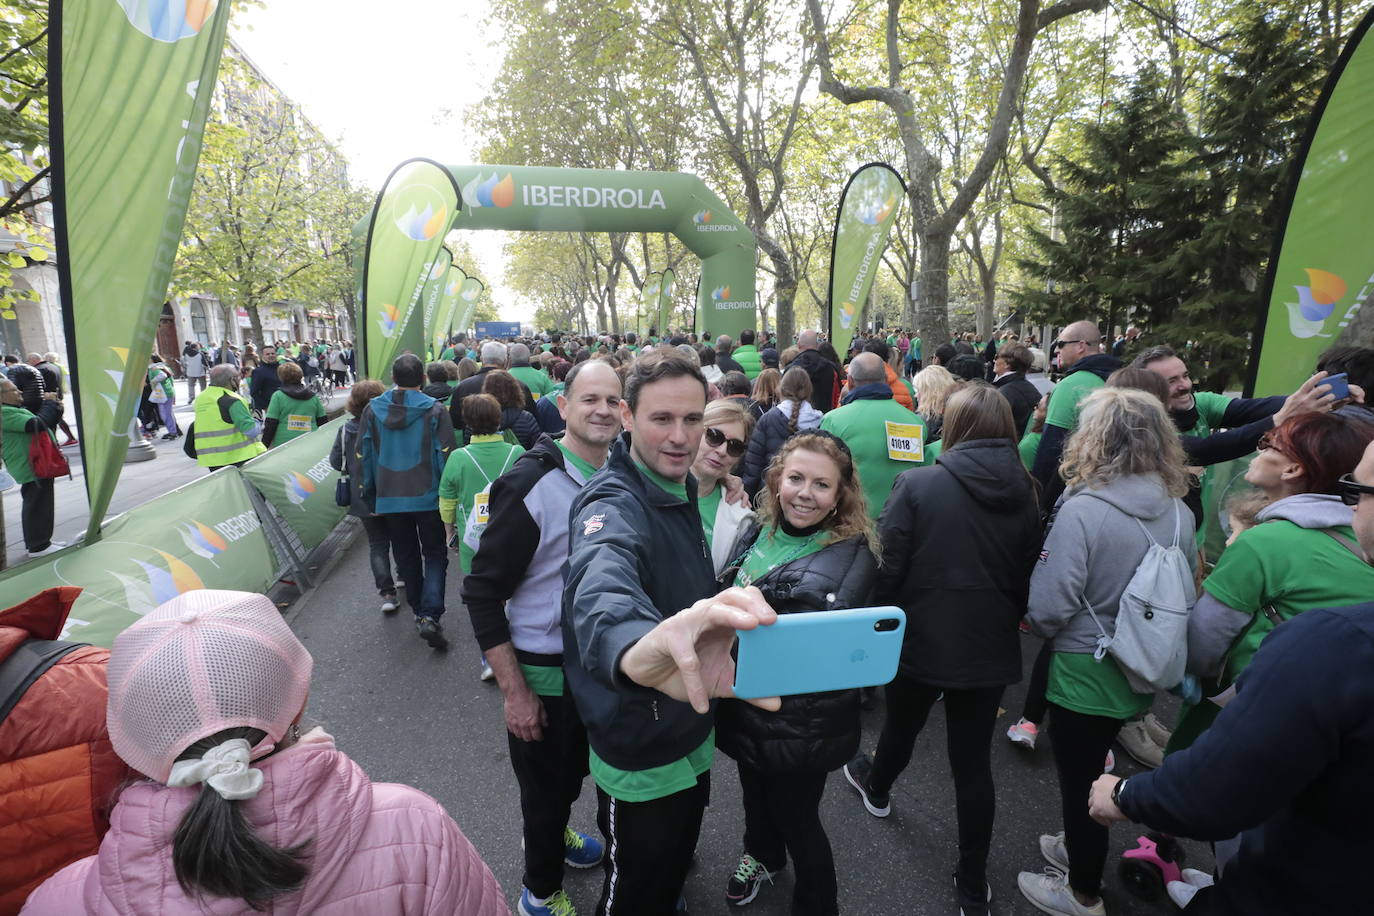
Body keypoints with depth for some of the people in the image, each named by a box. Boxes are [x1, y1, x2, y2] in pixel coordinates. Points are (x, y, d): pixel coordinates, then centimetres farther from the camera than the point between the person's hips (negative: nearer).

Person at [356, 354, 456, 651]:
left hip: (389, 498, 3)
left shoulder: (372, 410, 1)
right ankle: (430, 615, -8)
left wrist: (369, 497, 13)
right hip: (428, 496, -2)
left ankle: (419, 611, 28)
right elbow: (445, 456, -10)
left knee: (406, 556, 18)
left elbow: (364, 457, 4)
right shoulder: (435, 410, -8)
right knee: (435, 554, 8)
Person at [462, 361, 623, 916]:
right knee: (545, 787, 15)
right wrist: (513, 690, -17)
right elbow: (483, 591, -18)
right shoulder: (531, 484, -22)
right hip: (544, 673, -5)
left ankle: (557, 832, 57)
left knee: (575, 770, 26)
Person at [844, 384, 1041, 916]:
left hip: (920, 640, -2)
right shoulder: (1026, 494, -3)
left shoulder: (917, 483, -18)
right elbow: (1028, 579, 7)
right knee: (974, 761, 14)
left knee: (901, 726, 25)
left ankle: (877, 788, 54)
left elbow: (887, 569, -16)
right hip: (990, 649, 3)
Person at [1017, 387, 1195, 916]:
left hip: (1085, 674, -6)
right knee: (1091, 771, 28)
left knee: (1079, 783, 15)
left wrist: (1037, 626, -3)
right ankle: (1081, 849, 49)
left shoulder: (1083, 510, -26)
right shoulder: (1178, 512, -6)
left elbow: (1049, 607, -25)